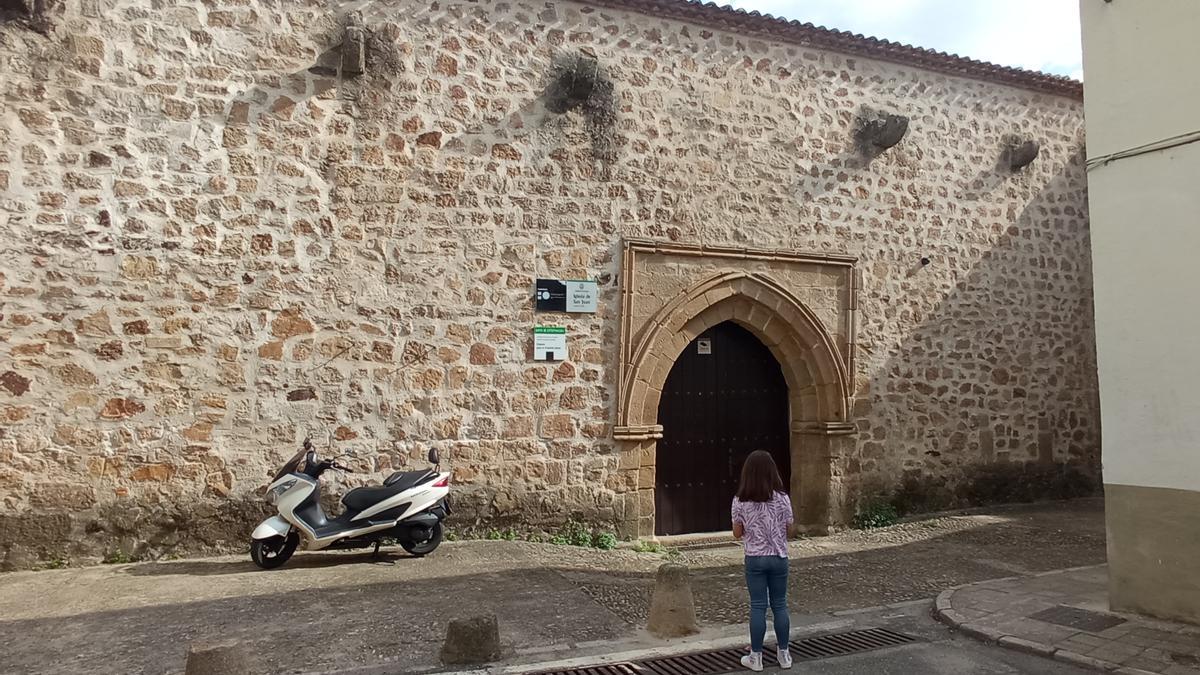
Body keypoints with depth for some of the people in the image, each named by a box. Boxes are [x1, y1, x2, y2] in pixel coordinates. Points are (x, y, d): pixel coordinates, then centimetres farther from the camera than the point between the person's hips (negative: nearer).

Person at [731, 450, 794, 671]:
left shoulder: (741, 501, -10)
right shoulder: (782, 499, -9)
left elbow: (737, 533, -4)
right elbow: (789, 531, -1)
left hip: (755, 559, -1)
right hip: (779, 558, 1)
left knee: (758, 607, 7)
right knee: (779, 605, 13)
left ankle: (756, 657, 13)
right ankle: (784, 655, 23)